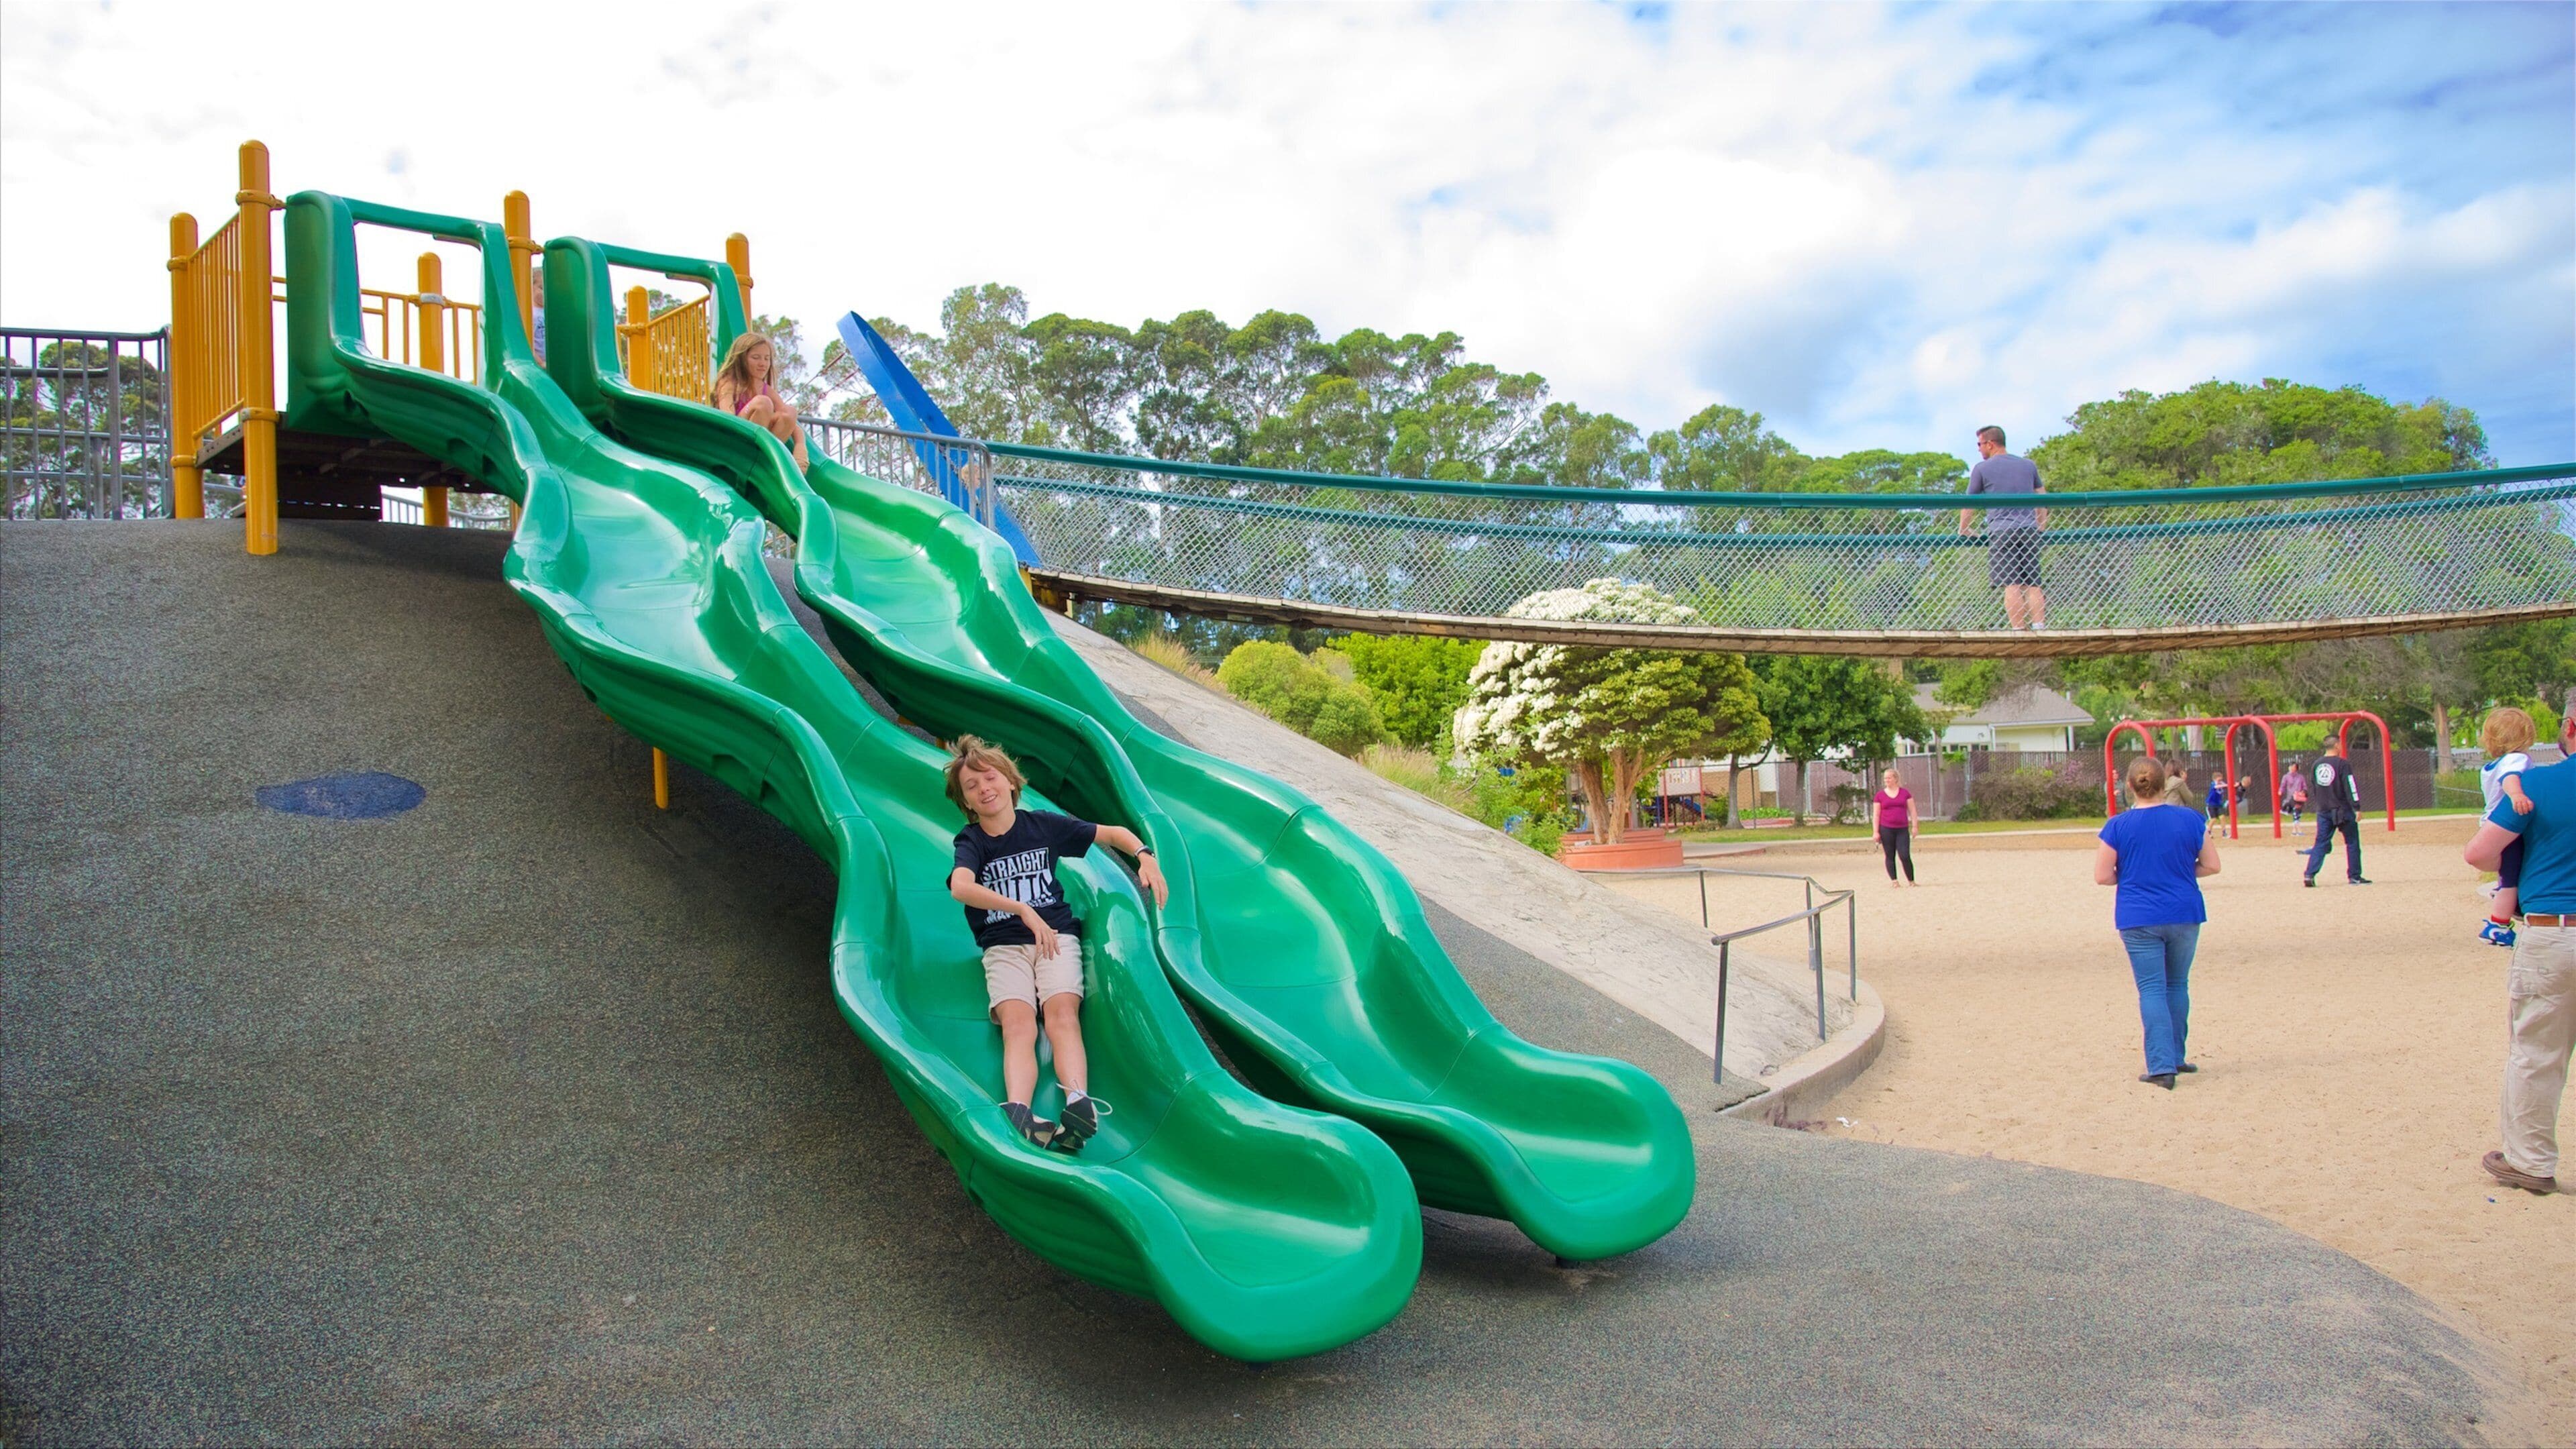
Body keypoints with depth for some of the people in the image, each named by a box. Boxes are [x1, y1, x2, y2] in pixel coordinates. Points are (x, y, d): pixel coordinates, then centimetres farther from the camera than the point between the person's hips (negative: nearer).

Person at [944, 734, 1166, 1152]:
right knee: (1017, 1023, -27)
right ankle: (1018, 1116, -51)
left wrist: (1145, 856, -5)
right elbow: (961, 887, -21)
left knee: (1063, 1013, -26)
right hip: (1003, 948, -1)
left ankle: (1078, 1103, -49)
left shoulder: (1043, 825, 8)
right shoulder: (971, 842, 3)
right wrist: (1024, 911, -31)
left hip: (1057, 935, 1)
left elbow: (1113, 833, 16)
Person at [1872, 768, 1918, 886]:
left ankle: (1911, 881, 5)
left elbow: (1912, 811, 9)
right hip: (1886, 829, 0)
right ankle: (1894, 881, 7)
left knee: (1905, 856, -8)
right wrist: (1876, 832, -1)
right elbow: (1877, 815, 4)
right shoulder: (1879, 796, 5)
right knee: (1890, 857, 2)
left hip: (1902, 829, 0)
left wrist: (1914, 826, 1)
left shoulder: (1905, 793, 8)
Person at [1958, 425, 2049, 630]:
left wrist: (1962, 531, 25)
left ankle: (2019, 632, -18)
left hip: (2002, 530, -4)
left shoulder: (1982, 468, 7)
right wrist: (2041, 528, 31)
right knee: (2033, 584, 2)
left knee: (2011, 585, -10)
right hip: (2029, 530, 4)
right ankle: (2040, 628, -9)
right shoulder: (2028, 465, 19)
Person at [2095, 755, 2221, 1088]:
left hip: (2138, 920, -2)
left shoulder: (2118, 826, -8)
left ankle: (2162, 1066, -7)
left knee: (2152, 990, 0)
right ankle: (2175, 1057, 26)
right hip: (2184, 915, 2)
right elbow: (2211, 865, 3)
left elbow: (2101, 876, -6)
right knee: (2177, 985, 17)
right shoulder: (2190, 819, -2)